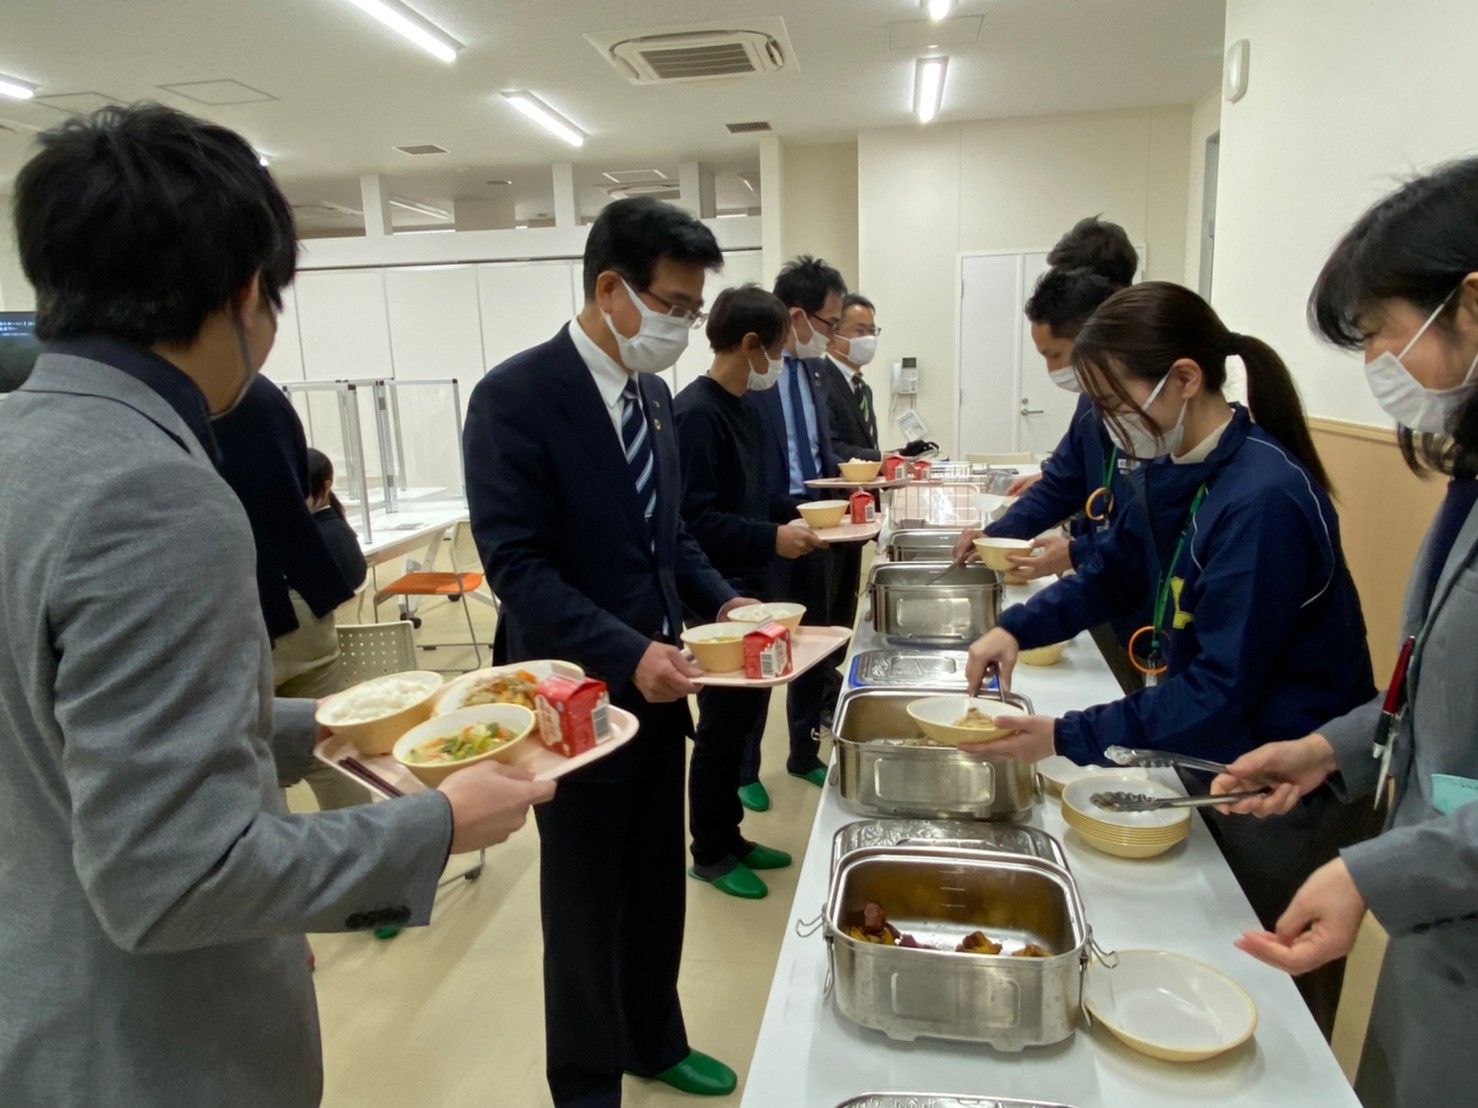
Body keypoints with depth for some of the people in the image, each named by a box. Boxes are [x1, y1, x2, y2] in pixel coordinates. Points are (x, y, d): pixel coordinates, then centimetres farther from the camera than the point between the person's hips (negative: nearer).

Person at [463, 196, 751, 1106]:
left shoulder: (653, 394, 6)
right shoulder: (516, 397, -18)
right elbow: (518, 565, -22)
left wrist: (719, 599, -2)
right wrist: (627, 654, -30)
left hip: (655, 685, 7)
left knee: (658, 886, 22)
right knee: (587, 905, 13)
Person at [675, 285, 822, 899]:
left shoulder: (743, 406, 10)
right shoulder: (696, 412, -18)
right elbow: (693, 519, -23)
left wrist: (788, 524, 6)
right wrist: (772, 539, -22)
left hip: (750, 585, 9)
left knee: (748, 715, 17)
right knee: (722, 723, 4)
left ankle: (729, 835, 33)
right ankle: (710, 853, 22)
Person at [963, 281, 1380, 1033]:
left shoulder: (1263, 499, -28)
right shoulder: (1171, 472, -2)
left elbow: (1224, 689, -28)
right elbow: (1114, 574, 10)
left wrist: (1070, 739, -28)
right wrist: (1017, 628, -6)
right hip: (1206, 764, 8)